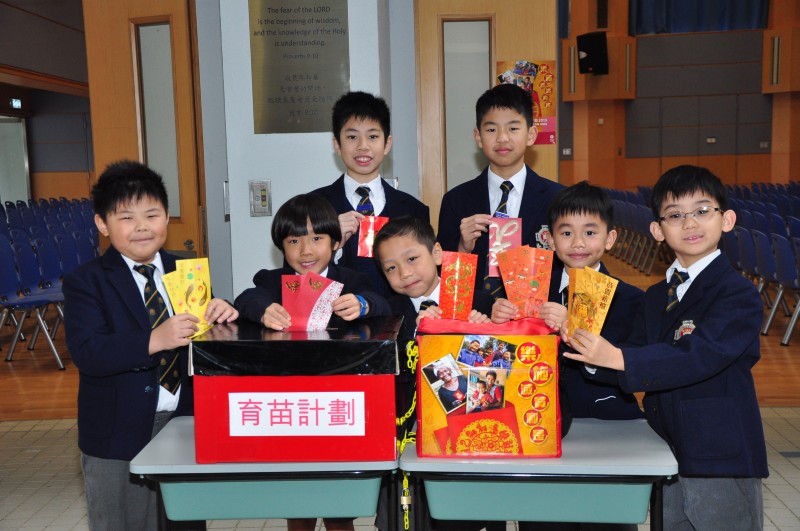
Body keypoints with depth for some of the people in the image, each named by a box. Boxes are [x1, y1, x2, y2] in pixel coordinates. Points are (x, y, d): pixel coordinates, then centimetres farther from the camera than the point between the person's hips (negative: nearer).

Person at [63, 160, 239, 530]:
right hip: (118, 436, -4)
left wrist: (220, 314, -18)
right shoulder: (85, 282, -9)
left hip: (186, 422, 4)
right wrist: (153, 341, -36)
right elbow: (86, 353, -22)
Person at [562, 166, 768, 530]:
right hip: (666, 460, 6)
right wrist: (592, 351, -14)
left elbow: (700, 356, -26)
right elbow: (639, 361, 6)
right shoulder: (656, 298, 11)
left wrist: (618, 358, -33)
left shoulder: (739, 294, -12)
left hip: (722, 463, -6)